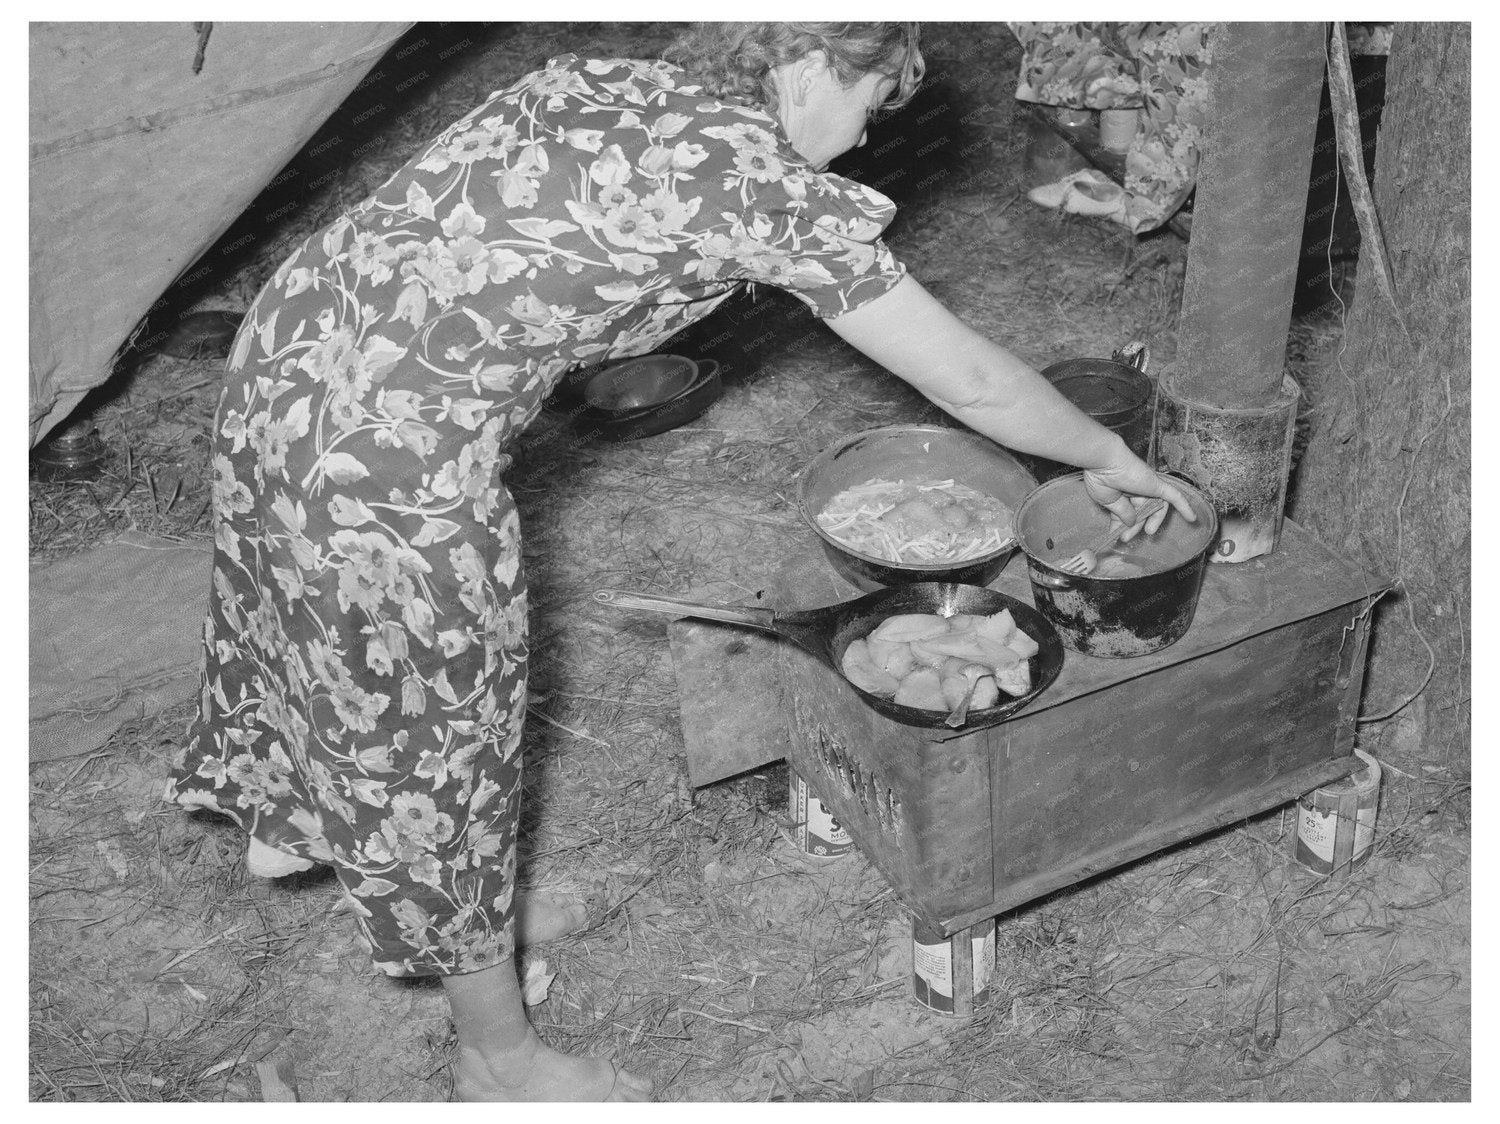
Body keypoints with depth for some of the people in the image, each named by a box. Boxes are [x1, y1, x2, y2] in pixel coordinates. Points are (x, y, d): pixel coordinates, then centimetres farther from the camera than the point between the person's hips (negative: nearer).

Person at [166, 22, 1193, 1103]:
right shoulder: (774, 185, -8)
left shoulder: (602, 79, 12)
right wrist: (1112, 461, 13)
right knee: (439, 736, 10)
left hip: (287, 339, 8)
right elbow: (972, 383, -2)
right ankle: (501, 1060, 34)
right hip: (392, 448, -8)